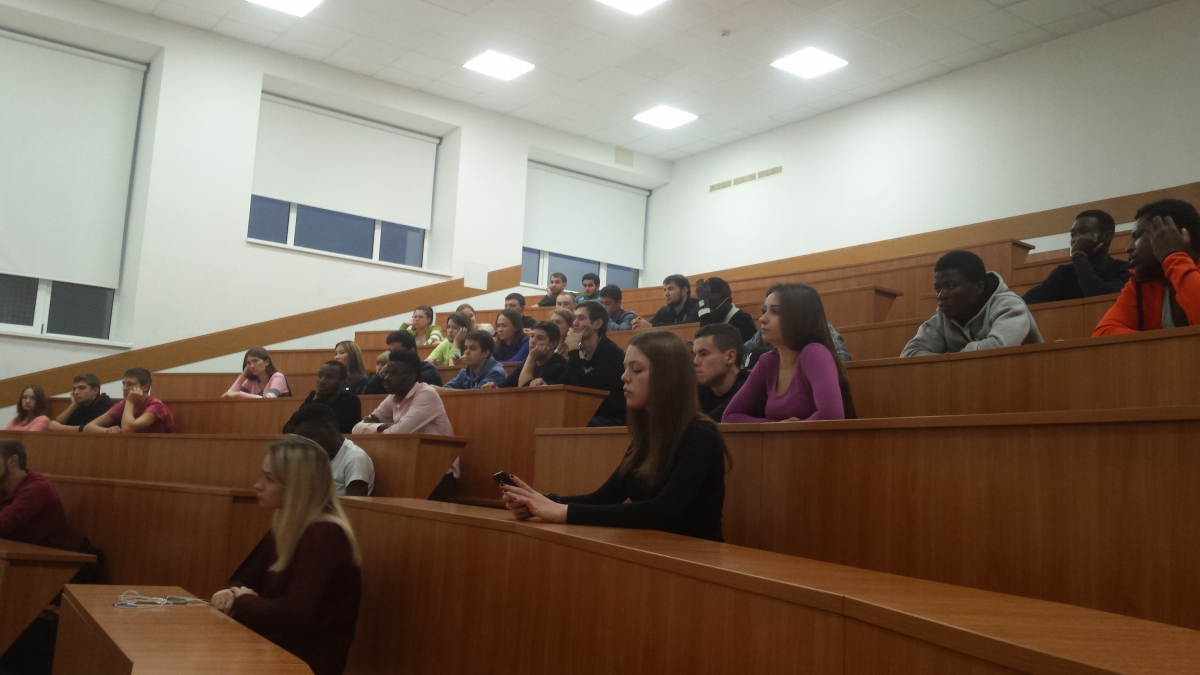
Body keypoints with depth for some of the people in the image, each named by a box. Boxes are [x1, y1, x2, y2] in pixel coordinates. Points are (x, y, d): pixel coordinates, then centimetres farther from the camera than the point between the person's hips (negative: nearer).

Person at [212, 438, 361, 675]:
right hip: (276, 651, 8)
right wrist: (232, 594, -10)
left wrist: (240, 602, -10)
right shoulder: (287, 527, 8)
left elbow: (295, 614, -26)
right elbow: (244, 579, 14)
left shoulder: (324, 536, -20)